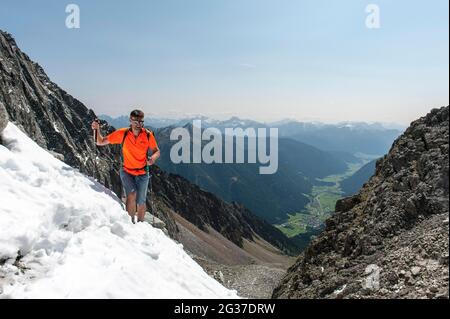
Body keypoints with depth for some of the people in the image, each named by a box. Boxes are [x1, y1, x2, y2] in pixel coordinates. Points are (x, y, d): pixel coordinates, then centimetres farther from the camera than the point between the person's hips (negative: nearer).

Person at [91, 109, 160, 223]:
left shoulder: (148, 134, -13)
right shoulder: (122, 133, -13)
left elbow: (157, 151, -1)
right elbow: (100, 142, -5)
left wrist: (153, 158, -24)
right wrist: (97, 130, -24)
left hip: (143, 173, 1)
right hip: (127, 172, -1)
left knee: (141, 202, 10)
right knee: (132, 194, -25)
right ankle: (130, 222, -2)